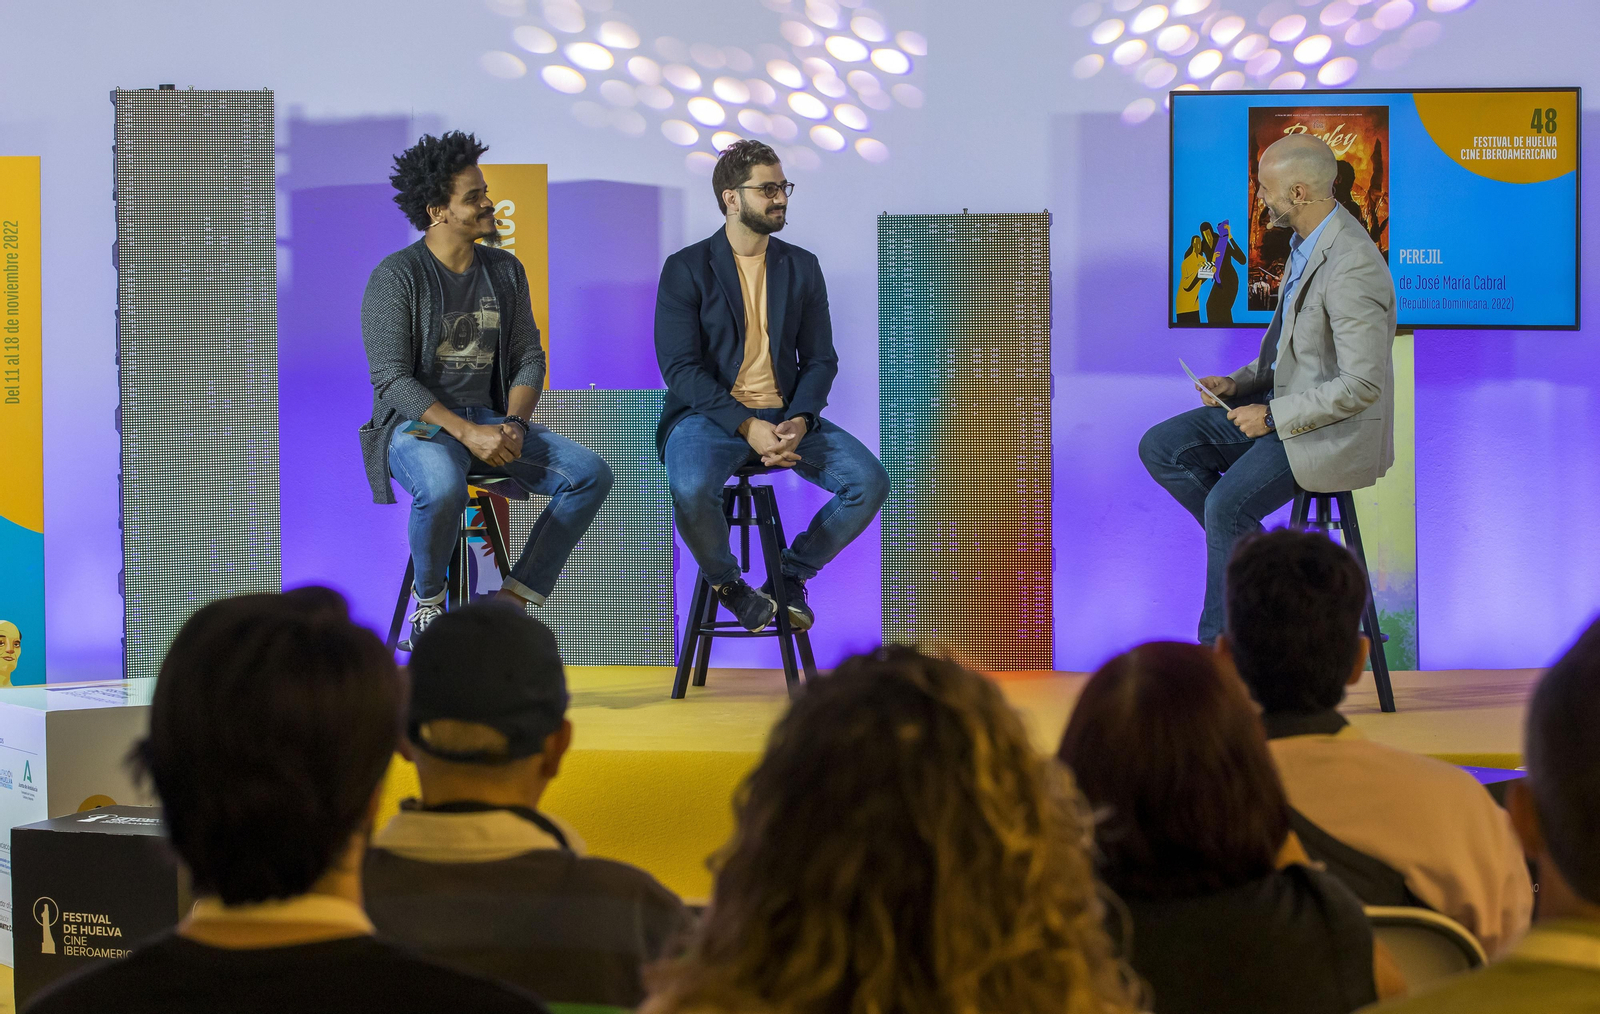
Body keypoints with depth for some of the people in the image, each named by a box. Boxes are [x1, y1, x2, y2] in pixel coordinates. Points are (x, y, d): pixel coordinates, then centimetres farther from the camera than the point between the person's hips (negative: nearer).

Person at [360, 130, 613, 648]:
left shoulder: (505, 270, 11)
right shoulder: (397, 276, -8)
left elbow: (529, 358, 11)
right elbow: (392, 378, -14)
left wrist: (513, 424, -10)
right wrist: (467, 433, -23)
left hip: (492, 419, 6)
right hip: (418, 424, -6)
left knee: (591, 473, -16)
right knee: (442, 488, -40)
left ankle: (512, 601, -11)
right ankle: (428, 601, -11)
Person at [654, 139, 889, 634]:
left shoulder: (802, 267, 12)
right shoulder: (686, 269, -2)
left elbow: (820, 360, 9)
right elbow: (680, 369, -9)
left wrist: (799, 421, -13)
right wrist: (747, 426, -22)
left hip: (785, 415, 4)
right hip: (710, 413, -4)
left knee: (870, 481, -18)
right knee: (692, 491, -37)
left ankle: (790, 574, 5)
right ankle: (726, 582, -4)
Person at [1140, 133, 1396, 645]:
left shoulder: (1352, 268, -25)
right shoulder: (1306, 244, 7)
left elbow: (1362, 384, -26)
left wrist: (1272, 416, -20)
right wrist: (1239, 384, 4)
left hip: (1337, 432, -10)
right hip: (1286, 406, 10)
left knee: (1227, 503, -26)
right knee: (1161, 448, -1)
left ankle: (1220, 646, -10)